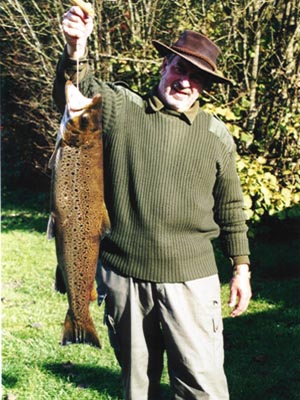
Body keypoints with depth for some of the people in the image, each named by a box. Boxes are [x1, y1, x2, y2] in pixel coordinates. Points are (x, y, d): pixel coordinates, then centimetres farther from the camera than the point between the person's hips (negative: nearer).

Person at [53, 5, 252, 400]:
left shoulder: (217, 135, 5)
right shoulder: (119, 108, 3)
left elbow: (230, 206, 10)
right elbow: (72, 96, -8)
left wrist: (241, 268, 10)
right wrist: (76, 48, -27)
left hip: (190, 279, 0)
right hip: (123, 274, 1)